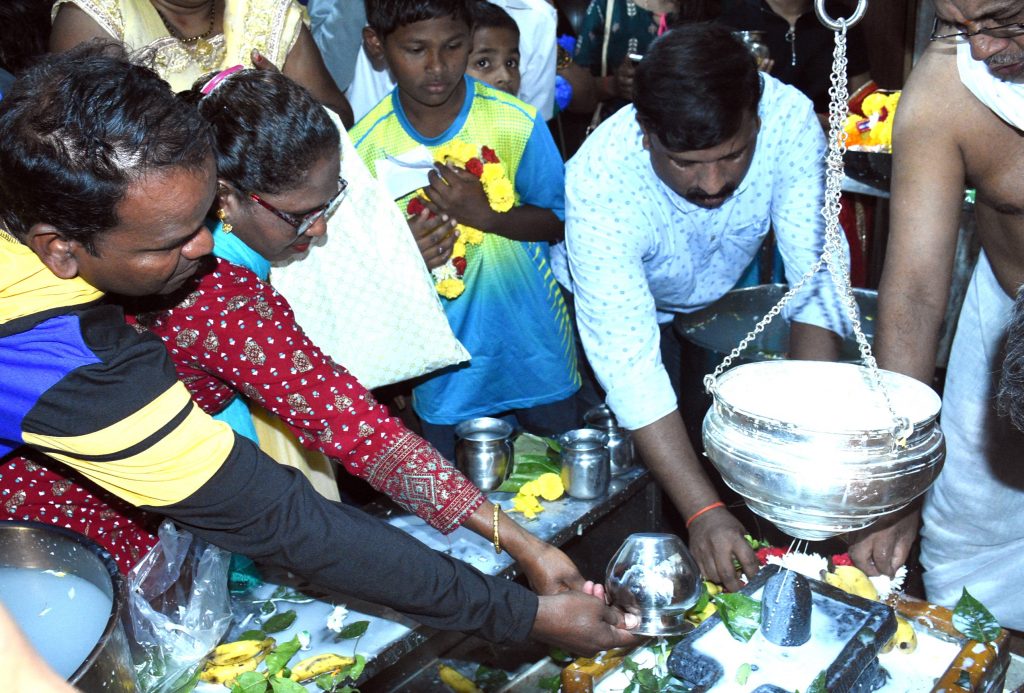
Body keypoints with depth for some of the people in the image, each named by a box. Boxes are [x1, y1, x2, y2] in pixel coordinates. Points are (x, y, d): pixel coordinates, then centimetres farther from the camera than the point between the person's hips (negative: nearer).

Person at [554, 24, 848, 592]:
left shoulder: (789, 118, -31)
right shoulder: (600, 182, -39)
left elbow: (817, 278, -27)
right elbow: (628, 364, -41)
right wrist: (702, 512, -46)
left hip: (724, 293, 3)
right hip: (618, 304, -2)